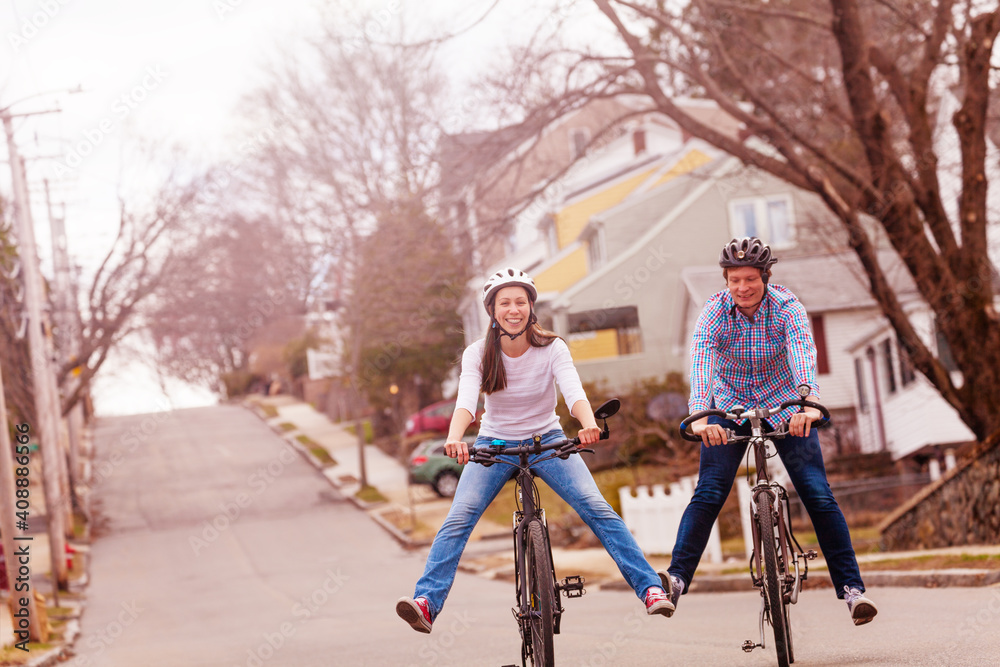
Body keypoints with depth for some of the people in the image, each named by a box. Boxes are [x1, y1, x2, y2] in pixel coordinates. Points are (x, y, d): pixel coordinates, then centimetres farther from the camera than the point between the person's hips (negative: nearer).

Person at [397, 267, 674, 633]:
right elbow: (465, 399, -28)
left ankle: (650, 588, -17)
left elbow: (574, 391, -29)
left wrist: (589, 424, -52)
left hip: (547, 440, 0)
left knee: (596, 507, -19)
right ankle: (426, 602, -26)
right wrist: (454, 438, -50)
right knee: (458, 519, -21)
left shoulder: (552, 348, -13)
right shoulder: (478, 354, -12)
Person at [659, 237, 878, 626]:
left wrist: (809, 402, -56)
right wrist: (700, 416, -52)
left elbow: (803, 352, -36)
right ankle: (677, 578, -19)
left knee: (818, 494, -10)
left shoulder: (786, 306, -20)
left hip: (785, 407, 0)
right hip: (729, 409, 1)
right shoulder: (714, 313, -18)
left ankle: (851, 588, -5)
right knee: (708, 493, -16)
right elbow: (700, 363, -33)